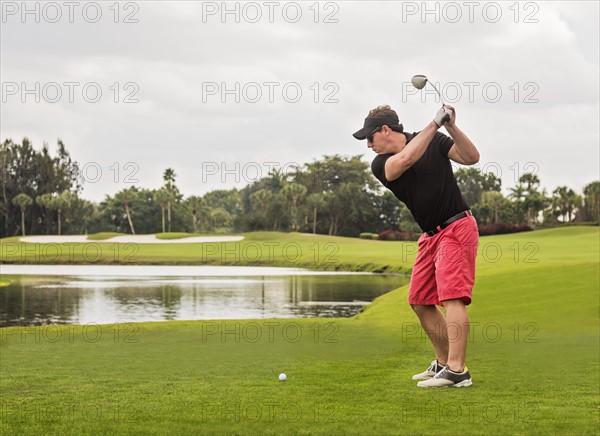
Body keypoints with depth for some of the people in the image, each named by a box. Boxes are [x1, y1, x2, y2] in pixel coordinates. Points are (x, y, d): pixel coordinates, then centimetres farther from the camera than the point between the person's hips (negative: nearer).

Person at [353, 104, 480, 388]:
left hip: (457, 228, -6)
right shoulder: (380, 165, -1)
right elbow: (405, 160, -22)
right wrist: (435, 123, -21)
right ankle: (443, 362, 22)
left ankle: (457, 371, -24)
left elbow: (471, 157, -13)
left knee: (452, 296, -18)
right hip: (431, 235, 6)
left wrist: (451, 127, -24)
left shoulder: (435, 141, -5)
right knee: (420, 302, 9)